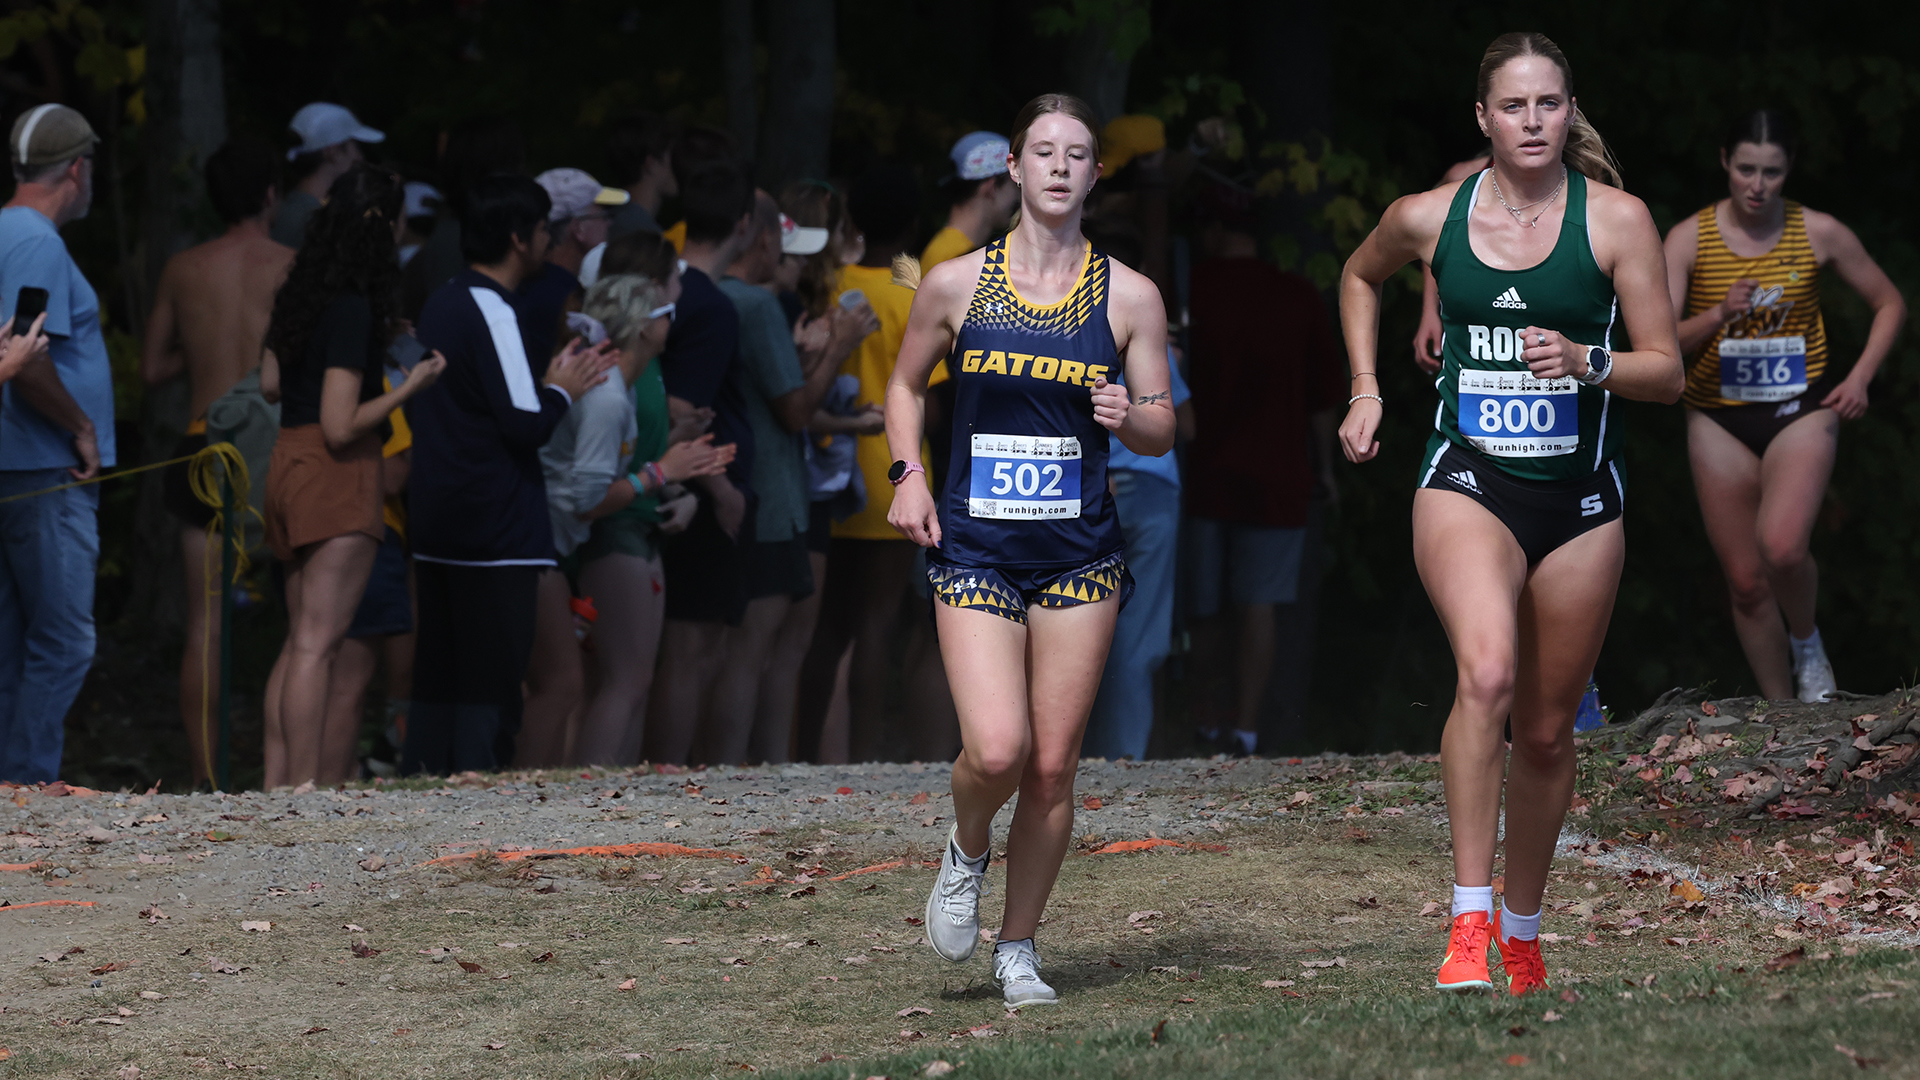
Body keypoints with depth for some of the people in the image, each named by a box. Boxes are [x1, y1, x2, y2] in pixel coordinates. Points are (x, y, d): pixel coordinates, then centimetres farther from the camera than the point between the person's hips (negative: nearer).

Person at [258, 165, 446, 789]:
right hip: (337, 478, -9)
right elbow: (340, 427, -18)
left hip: (290, 464, 9)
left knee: (300, 641, 14)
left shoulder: (301, 292, 10)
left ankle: (280, 781, 14)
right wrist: (410, 387, -9)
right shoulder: (354, 307, -16)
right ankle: (302, 791, -16)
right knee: (317, 643, -12)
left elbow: (271, 382, 23)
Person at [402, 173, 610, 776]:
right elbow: (526, 426, -19)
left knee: (437, 680, 11)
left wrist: (547, 381, 18)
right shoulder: (491, 313, -15)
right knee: (491, 685, -5)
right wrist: (561, 390, 0)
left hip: (436, 526, 9)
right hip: (497, 535, -9)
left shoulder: (441, 304, 13)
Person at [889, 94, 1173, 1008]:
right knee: (996, 751, -17)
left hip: (1079, 552, 1)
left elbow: (1161, 432, 8)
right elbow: (905, 386, 17)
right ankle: (967, 852, 17)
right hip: (974, 547, -1)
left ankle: (1018, 948, 17)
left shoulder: (1129, 297, 2)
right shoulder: (957, 284, 2)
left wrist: (1128, 417, -14)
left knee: (1052, 767, 0)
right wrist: (908, 473, 1)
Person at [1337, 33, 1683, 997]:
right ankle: (1469, 917, -28)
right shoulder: (1429, 218, 1)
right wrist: (1366, 392, 15)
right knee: (1487, 674, -28)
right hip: (1468, 482, -1)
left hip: (1579, 498, 1)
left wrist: (1587, 364, -20)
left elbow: (1667, 374, -1)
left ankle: (1522, 929, 31)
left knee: (1546, 730, 10)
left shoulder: (1616, 219, -3)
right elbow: (1360, 276, 24)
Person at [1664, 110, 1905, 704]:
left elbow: (1889, 304, 9)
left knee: (1783, 549, -26)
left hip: (1801, 412, -1)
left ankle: (1806, 642, 5)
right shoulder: (1690, 239, -5)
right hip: (1720, 418, 2)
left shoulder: (1819, 234, -4)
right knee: (1745, 582, 3)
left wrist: (1860, 377, -4)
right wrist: (1719, 316, -26)